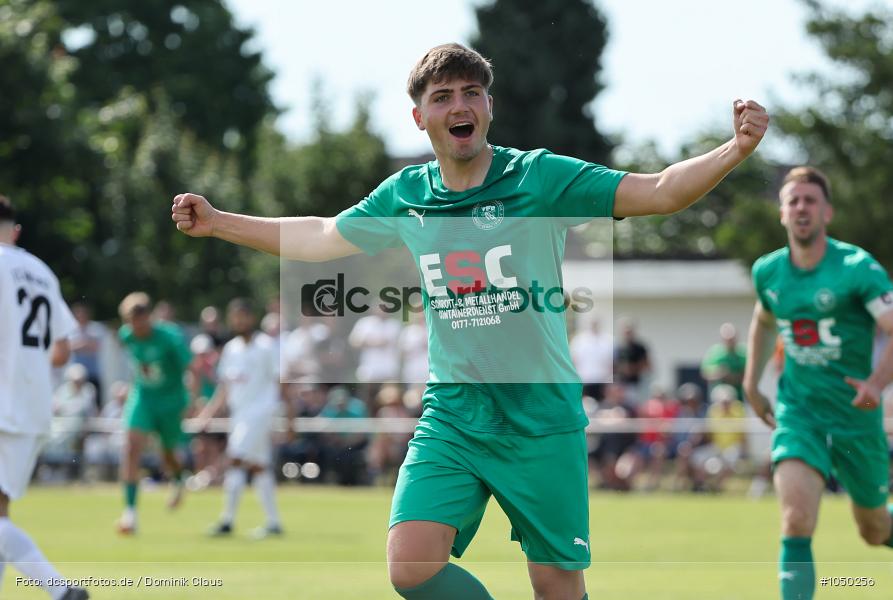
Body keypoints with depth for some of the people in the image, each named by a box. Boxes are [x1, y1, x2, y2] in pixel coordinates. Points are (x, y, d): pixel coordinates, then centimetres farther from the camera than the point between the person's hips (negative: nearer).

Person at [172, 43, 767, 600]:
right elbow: (321, 238, 22)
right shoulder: (405, 196, 5)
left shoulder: (539, 177, -7)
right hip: (451, 420, 3)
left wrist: (736, 149, -30)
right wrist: (218, 222, 24)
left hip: (541, 423, -3)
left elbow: (657, 192, -14)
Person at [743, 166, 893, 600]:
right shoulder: (767, 272, 1)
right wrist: (751, 383, 23)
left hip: (856, 417, -2)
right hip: (797, 413, 2)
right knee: (796, 519, -22)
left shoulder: (857, 268, -14)